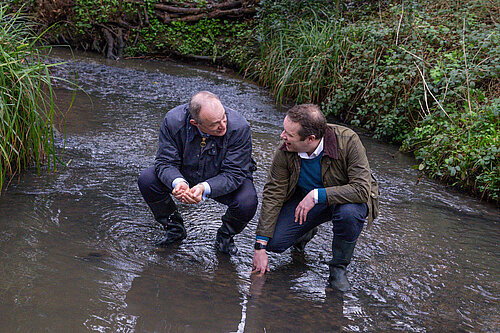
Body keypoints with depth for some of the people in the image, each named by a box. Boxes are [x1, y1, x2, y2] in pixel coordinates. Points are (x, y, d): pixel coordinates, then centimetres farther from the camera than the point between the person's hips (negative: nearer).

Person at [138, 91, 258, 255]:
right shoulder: (173, 120, -25)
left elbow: (233, 174, -27)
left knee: (247, 203, -32)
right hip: (185, 175, 2)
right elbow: (166, 162, -18)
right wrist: (177, 182, -42)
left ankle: (225, 235, 5)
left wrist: (205, 188, -45)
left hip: (222, 182, -2)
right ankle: (174, 228, 7)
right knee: (146, 180, -21)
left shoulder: (239, 127, -30)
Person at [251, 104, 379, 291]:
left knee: (349, 213, -38)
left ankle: (338, 267, -10)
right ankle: (306, 232, 21)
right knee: (274, 242, -16)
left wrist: (317, 195, -38)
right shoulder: (285, 152, -20)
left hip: (345, 199, -3)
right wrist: (261, 246, -17)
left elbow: (362, 189, -33)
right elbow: (273, 195, -14)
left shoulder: (347, 140, -30)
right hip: (304, 198, 3)